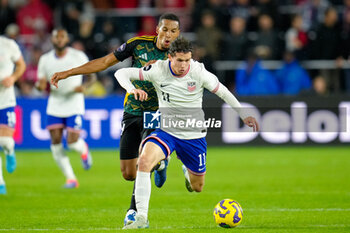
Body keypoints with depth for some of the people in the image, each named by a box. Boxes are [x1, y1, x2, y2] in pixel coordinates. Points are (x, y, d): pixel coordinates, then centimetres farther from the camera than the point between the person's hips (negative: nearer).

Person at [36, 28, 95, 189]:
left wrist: (84, 87, -20)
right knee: (55, 142, -6)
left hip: (74, 105, -3)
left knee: (73, 142, -12)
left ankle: (83, 150, 27)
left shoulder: (78, 57, -7)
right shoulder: (45, 60, 2)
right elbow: (42, 83, 6)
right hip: (55, 106, 3)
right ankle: (71, 178, 5)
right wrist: (40, 85, -18)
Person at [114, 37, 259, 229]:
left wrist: (244, 116, -5)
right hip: (166, 131, -1)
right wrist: (132, 89, -31)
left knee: (197, 187, 13)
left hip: (194, 135, 1)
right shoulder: (158, 70, -15)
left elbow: (223, 92, -3)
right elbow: (121, 73, -11)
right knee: (144, 160, -31)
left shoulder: (198, 72, -15)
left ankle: (187, 171, 54)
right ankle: (141, 218, -27)